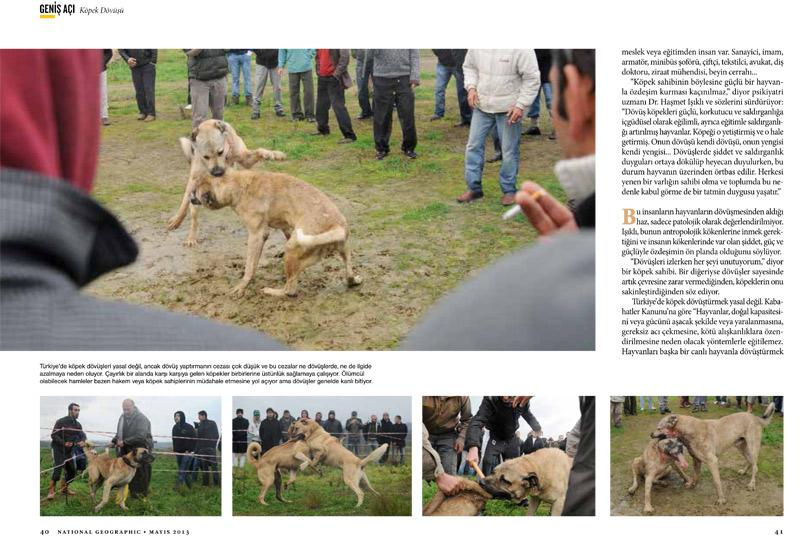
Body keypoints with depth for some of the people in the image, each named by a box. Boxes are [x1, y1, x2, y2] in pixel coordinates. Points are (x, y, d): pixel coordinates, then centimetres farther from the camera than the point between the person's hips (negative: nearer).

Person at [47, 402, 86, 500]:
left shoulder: (78, 425, 7)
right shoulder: (61, 422, -13)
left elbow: (82, 435, 1)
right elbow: (53, 435, -16)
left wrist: (82, 441, -24)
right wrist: (64, 443, -30)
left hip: (69, 451, 7)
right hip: (58, 449, -7)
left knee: (72, 470, 6)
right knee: (57, 469, -19)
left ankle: (64, 489, 23)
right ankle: (51, 491, -14)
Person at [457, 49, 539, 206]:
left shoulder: (520, 49, -17)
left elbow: (532, 78, -13)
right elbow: (469, 66, 14)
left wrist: (521, 105, -16)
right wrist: (471, 87, -3)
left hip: (509, 109, -4)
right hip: (481, 105, 4)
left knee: (509, 150, 5)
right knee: (473, 145, 6)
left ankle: (509, 190, 21)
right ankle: (474, 188, 19)